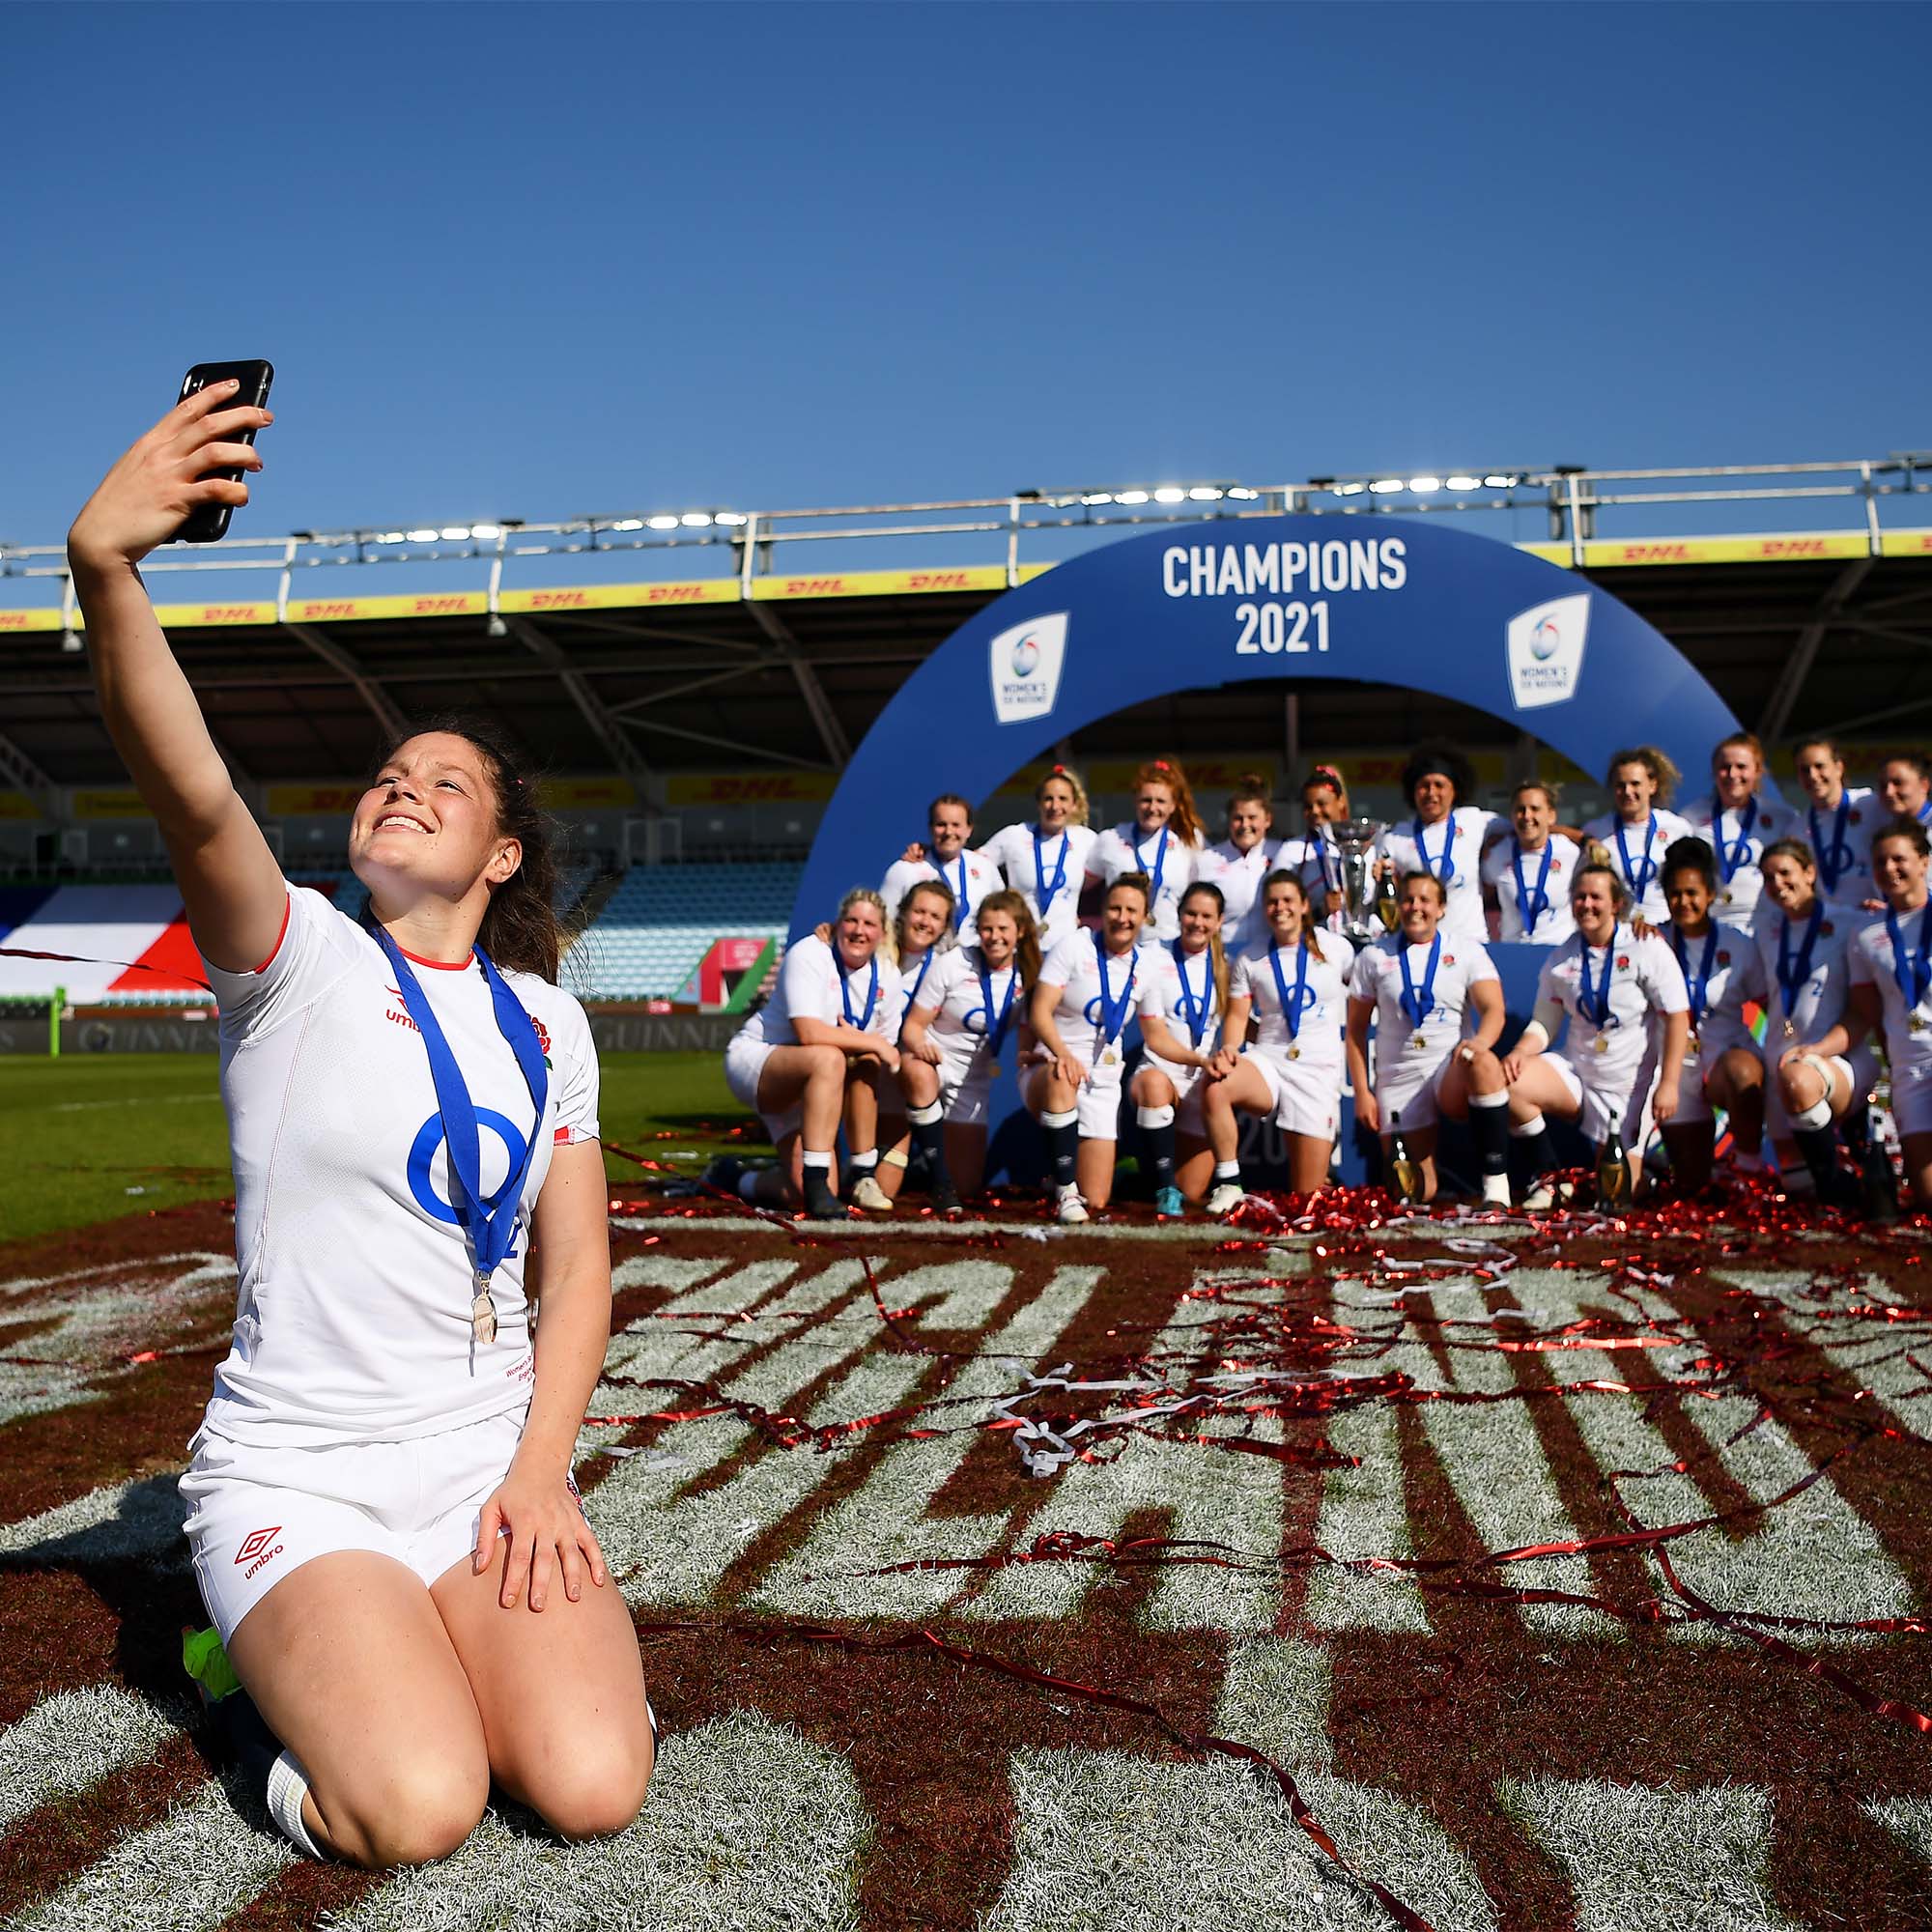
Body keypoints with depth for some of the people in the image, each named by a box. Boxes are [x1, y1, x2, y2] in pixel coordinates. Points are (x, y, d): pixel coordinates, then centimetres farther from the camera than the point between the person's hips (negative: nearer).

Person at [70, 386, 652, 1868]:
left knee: (594, 1785, -15)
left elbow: (576, 1263, 7)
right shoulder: (299, 958, -5)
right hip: (297, 1479, -3)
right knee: (419, 1813, -22)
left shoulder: (547, 1021, 7)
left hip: (488, 1466, 3)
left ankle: (411, 1657, 16)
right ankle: (287, 1676, 11)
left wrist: (539, 1471, -6)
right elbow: (192, 792, -27)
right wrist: (105, 565, -43)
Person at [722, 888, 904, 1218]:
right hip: (753, 1060, -7)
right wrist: (871, 1042, -24)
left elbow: (887, 1052, 4)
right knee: (828, 1058, -35)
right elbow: (808, 1032, -31)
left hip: (806, 1085, 7)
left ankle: (862, 1174, 1)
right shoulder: (809, 955, -18)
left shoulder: (887, 975, 2)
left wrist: (850, 1037, -17)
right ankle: (817, 1182, -33)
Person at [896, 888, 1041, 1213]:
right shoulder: (953, 964, -13)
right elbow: (913, 1024, -11)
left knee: (968, 1185, 5)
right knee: (919, 1074, -43)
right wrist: (920, 1044, -34)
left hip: (973, 1082, 4)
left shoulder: (1027, 978, -3)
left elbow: (1025, 1047, 1)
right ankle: (940, 1181, -30)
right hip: (930, 1061, -3)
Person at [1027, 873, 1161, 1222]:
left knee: (1096, 1201, -3)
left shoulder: (1145, 968, 6)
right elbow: (1040, 1013, -16)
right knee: (1061, 1078, -44)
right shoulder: (1075, 946, -8)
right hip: (1052, 1065, -4)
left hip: (1103, 1080, 4)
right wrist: (1063, 1054, -32)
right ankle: (1065, 1189, -29)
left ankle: (1067, 1166, 35)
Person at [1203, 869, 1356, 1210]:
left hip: (1319, 1070, -1)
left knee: (1307, 1194, -5)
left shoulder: (1336, 948, 3)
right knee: (1215, 1088, -37)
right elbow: (1237, 1016, 1)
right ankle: (1229, 1184, -21)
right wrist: (1229, 1049, -19)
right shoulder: (1249, 960, 5)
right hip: (1267, 1061, 1)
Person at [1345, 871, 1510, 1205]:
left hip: (1454, 1073, -1)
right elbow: (1356, 1030, 9)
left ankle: (1496, 1188, -34)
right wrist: (1361, 1092, 1)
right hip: (1399, 1081, 1)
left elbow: (1493, 1009, -8)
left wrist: (1480, 1041, -31)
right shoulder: (1374, 957, 7)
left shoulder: (1467, 951, 5)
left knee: (1483, 1063, -39)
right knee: (1416, 1193, -6)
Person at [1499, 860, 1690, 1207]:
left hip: (1629, 1086, -3)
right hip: (1574, 1071, 4)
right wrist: (1520, 1051, -16)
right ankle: (1548, 1178, -7)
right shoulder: (1561, 960, 4)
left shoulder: (1647, 949, -8)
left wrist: (1668, 1084, -16)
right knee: (1508, 1084, -25)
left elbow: (1677, 1017, -10)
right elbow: (1543, 1023, 6)